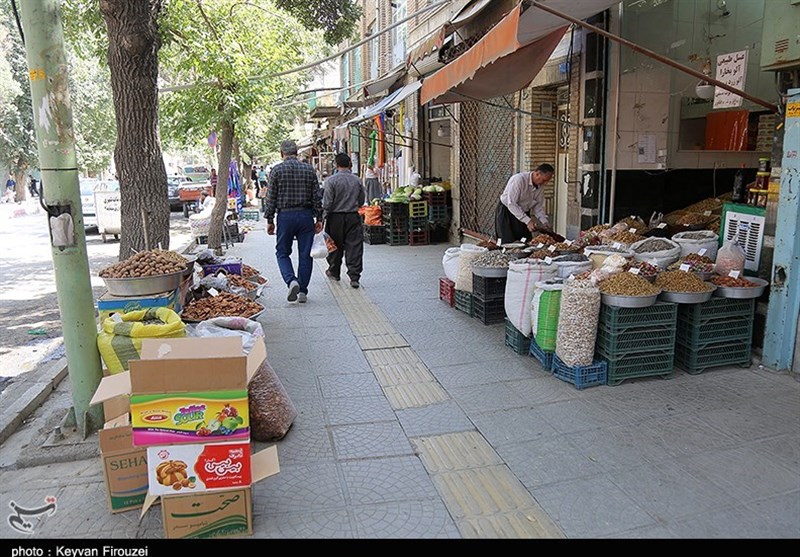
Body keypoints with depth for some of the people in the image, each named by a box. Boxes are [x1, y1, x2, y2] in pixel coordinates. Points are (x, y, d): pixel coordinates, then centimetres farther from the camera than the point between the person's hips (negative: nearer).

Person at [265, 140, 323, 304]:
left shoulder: (276, 170, -1)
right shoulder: (309, 170, 4)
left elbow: (271, 198, -2)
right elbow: (317, 197, 3)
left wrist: (270, 220, 5)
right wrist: (319, 219, 8)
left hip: (285, 216, -1)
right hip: (306, 215, 2)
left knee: (282, 252, 11)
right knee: (305, 254, 7)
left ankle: (292, 281, -12)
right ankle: (302, 291, 11)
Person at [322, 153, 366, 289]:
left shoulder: (331, 180, -10)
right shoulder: (357, 180, 2)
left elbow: (327, 202, -12)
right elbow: (361, 201, 11)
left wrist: (323, 216, -1)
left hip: (336, 217, -2)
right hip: (353, 217, 2)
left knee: (336, 246, 13)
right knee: (354, 246, 1)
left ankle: (334, 272, 30)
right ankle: (354, 276, -4)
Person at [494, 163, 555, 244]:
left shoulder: (540, 186, -4)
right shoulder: (519, 179, -25)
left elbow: (538, 206, 7)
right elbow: (511, 204, -28)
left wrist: (544, 221, -9)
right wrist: (528, 221, -30)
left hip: (524, 214, 7)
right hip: (507, 212, -6)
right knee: (508, 243, -10)